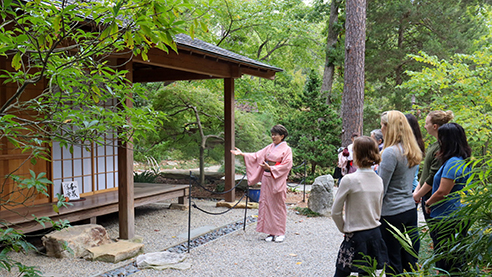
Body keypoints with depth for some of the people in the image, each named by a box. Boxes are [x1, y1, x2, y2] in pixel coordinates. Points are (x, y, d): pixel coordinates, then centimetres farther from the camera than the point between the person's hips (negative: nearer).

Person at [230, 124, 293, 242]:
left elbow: (286, 165, -13)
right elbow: (257, 156, 10)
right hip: (266, 179, 6)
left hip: (277, 180, -6)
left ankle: (280, 233, 9)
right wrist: (242, 154, 1)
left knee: (278, 205, -1)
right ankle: (271, 232, 14)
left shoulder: (286, 149, -3)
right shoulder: (270, 147, 13)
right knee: (267, 204, 6)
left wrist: (271, 168, -20)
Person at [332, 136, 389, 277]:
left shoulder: (349, 180, -16)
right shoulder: (379, 180, 2)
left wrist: (344, 229, 4)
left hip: (355, 238, -6)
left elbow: (335, 212, -10)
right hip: (375, 236, 6)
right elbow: (379, 212, 12)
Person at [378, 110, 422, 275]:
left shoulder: (390, 152, -17)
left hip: (392, 213, -8)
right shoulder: (413, 151, 8)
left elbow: (381, 188, -16)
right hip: (411, 209, 8)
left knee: (393, 262, 4)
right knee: (410, 260, 15)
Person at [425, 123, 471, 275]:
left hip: (446, 219, -10)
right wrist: (431, 203, 12)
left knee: (445, 264, 1)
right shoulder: (464, 161, 9)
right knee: (458, 260, 18)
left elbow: (442, 192, -22)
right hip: (460, 218, 10)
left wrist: (428, 204, -4)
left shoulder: (453, 163, -21)